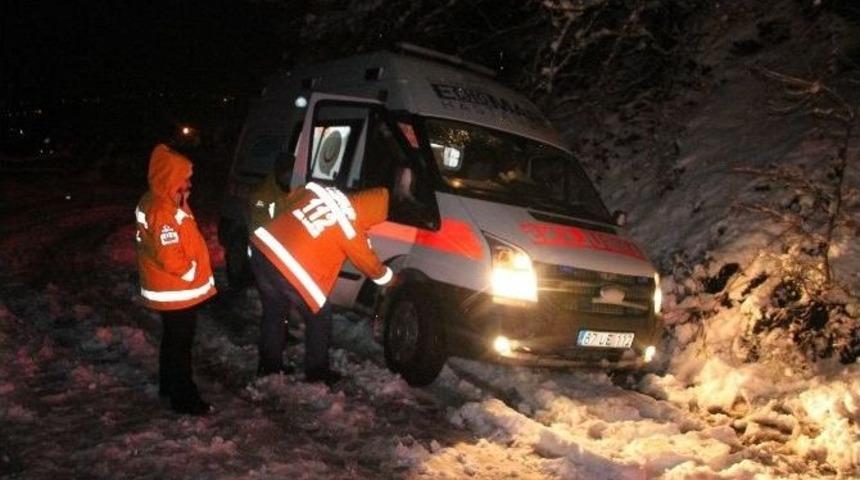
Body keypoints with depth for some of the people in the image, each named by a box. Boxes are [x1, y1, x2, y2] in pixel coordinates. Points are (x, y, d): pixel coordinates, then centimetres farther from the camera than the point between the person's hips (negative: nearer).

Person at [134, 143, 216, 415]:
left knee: (173, 341, 23)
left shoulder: (159, 203, 6)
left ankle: (169, 386, 39)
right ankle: (184, 400, 14)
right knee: (180, 345, 2)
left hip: (172, 290, 10)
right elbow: (172, 259, -29)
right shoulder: (162, 212, -27)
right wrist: (193, 272, -13)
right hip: (177, 293, -10)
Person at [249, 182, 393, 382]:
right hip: (291, 272, -7)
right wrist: (388, 277, 32)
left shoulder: (317, 190, 8)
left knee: (273, 313, 25)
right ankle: (317, 372, 27)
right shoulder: (351, 231, -5)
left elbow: (289, 201, 25)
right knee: (319, 320, 15)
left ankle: (269, 367, 38)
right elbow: (371, 265, 11)